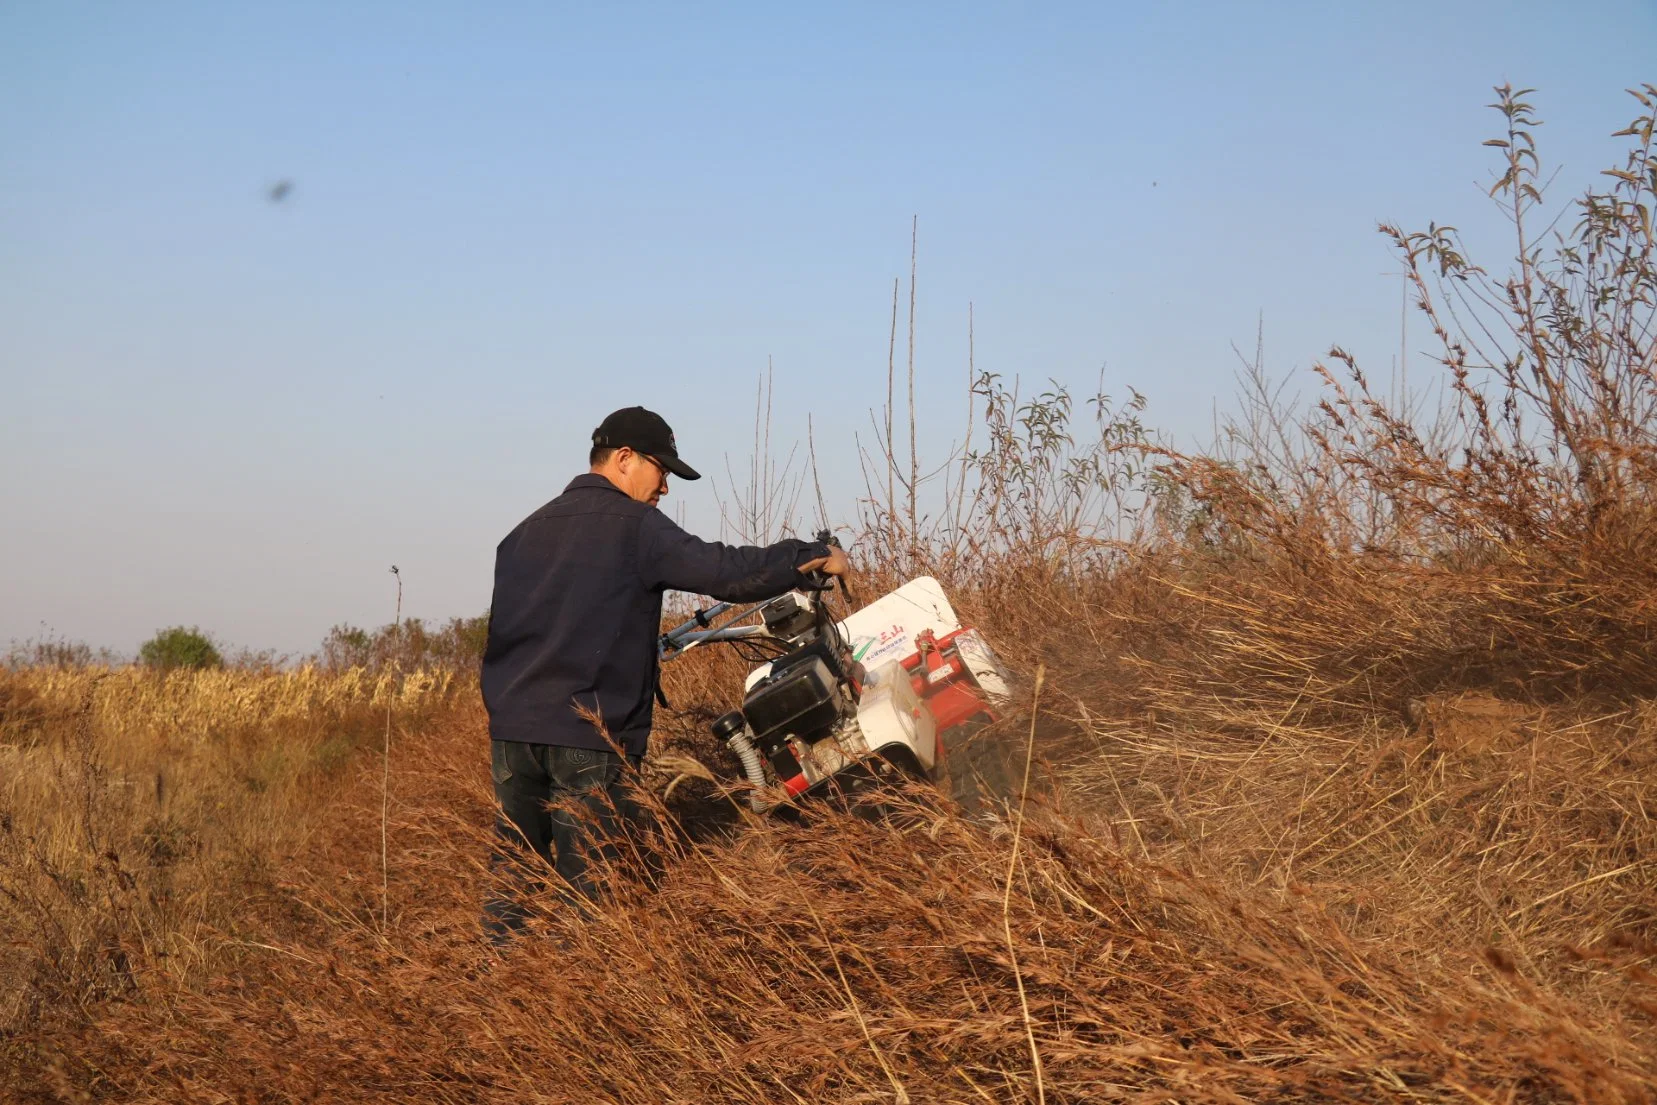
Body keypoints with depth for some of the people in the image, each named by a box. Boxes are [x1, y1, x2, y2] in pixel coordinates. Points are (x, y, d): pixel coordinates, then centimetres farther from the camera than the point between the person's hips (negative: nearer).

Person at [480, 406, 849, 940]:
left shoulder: (527, 531, 16)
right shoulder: (634, 524, -6)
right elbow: (723, 571, -13)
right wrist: (815, 556, -2)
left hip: (511, 727, 7)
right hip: (590, 736, -7)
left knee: (510, 875, 12)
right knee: (588, 885, -1)